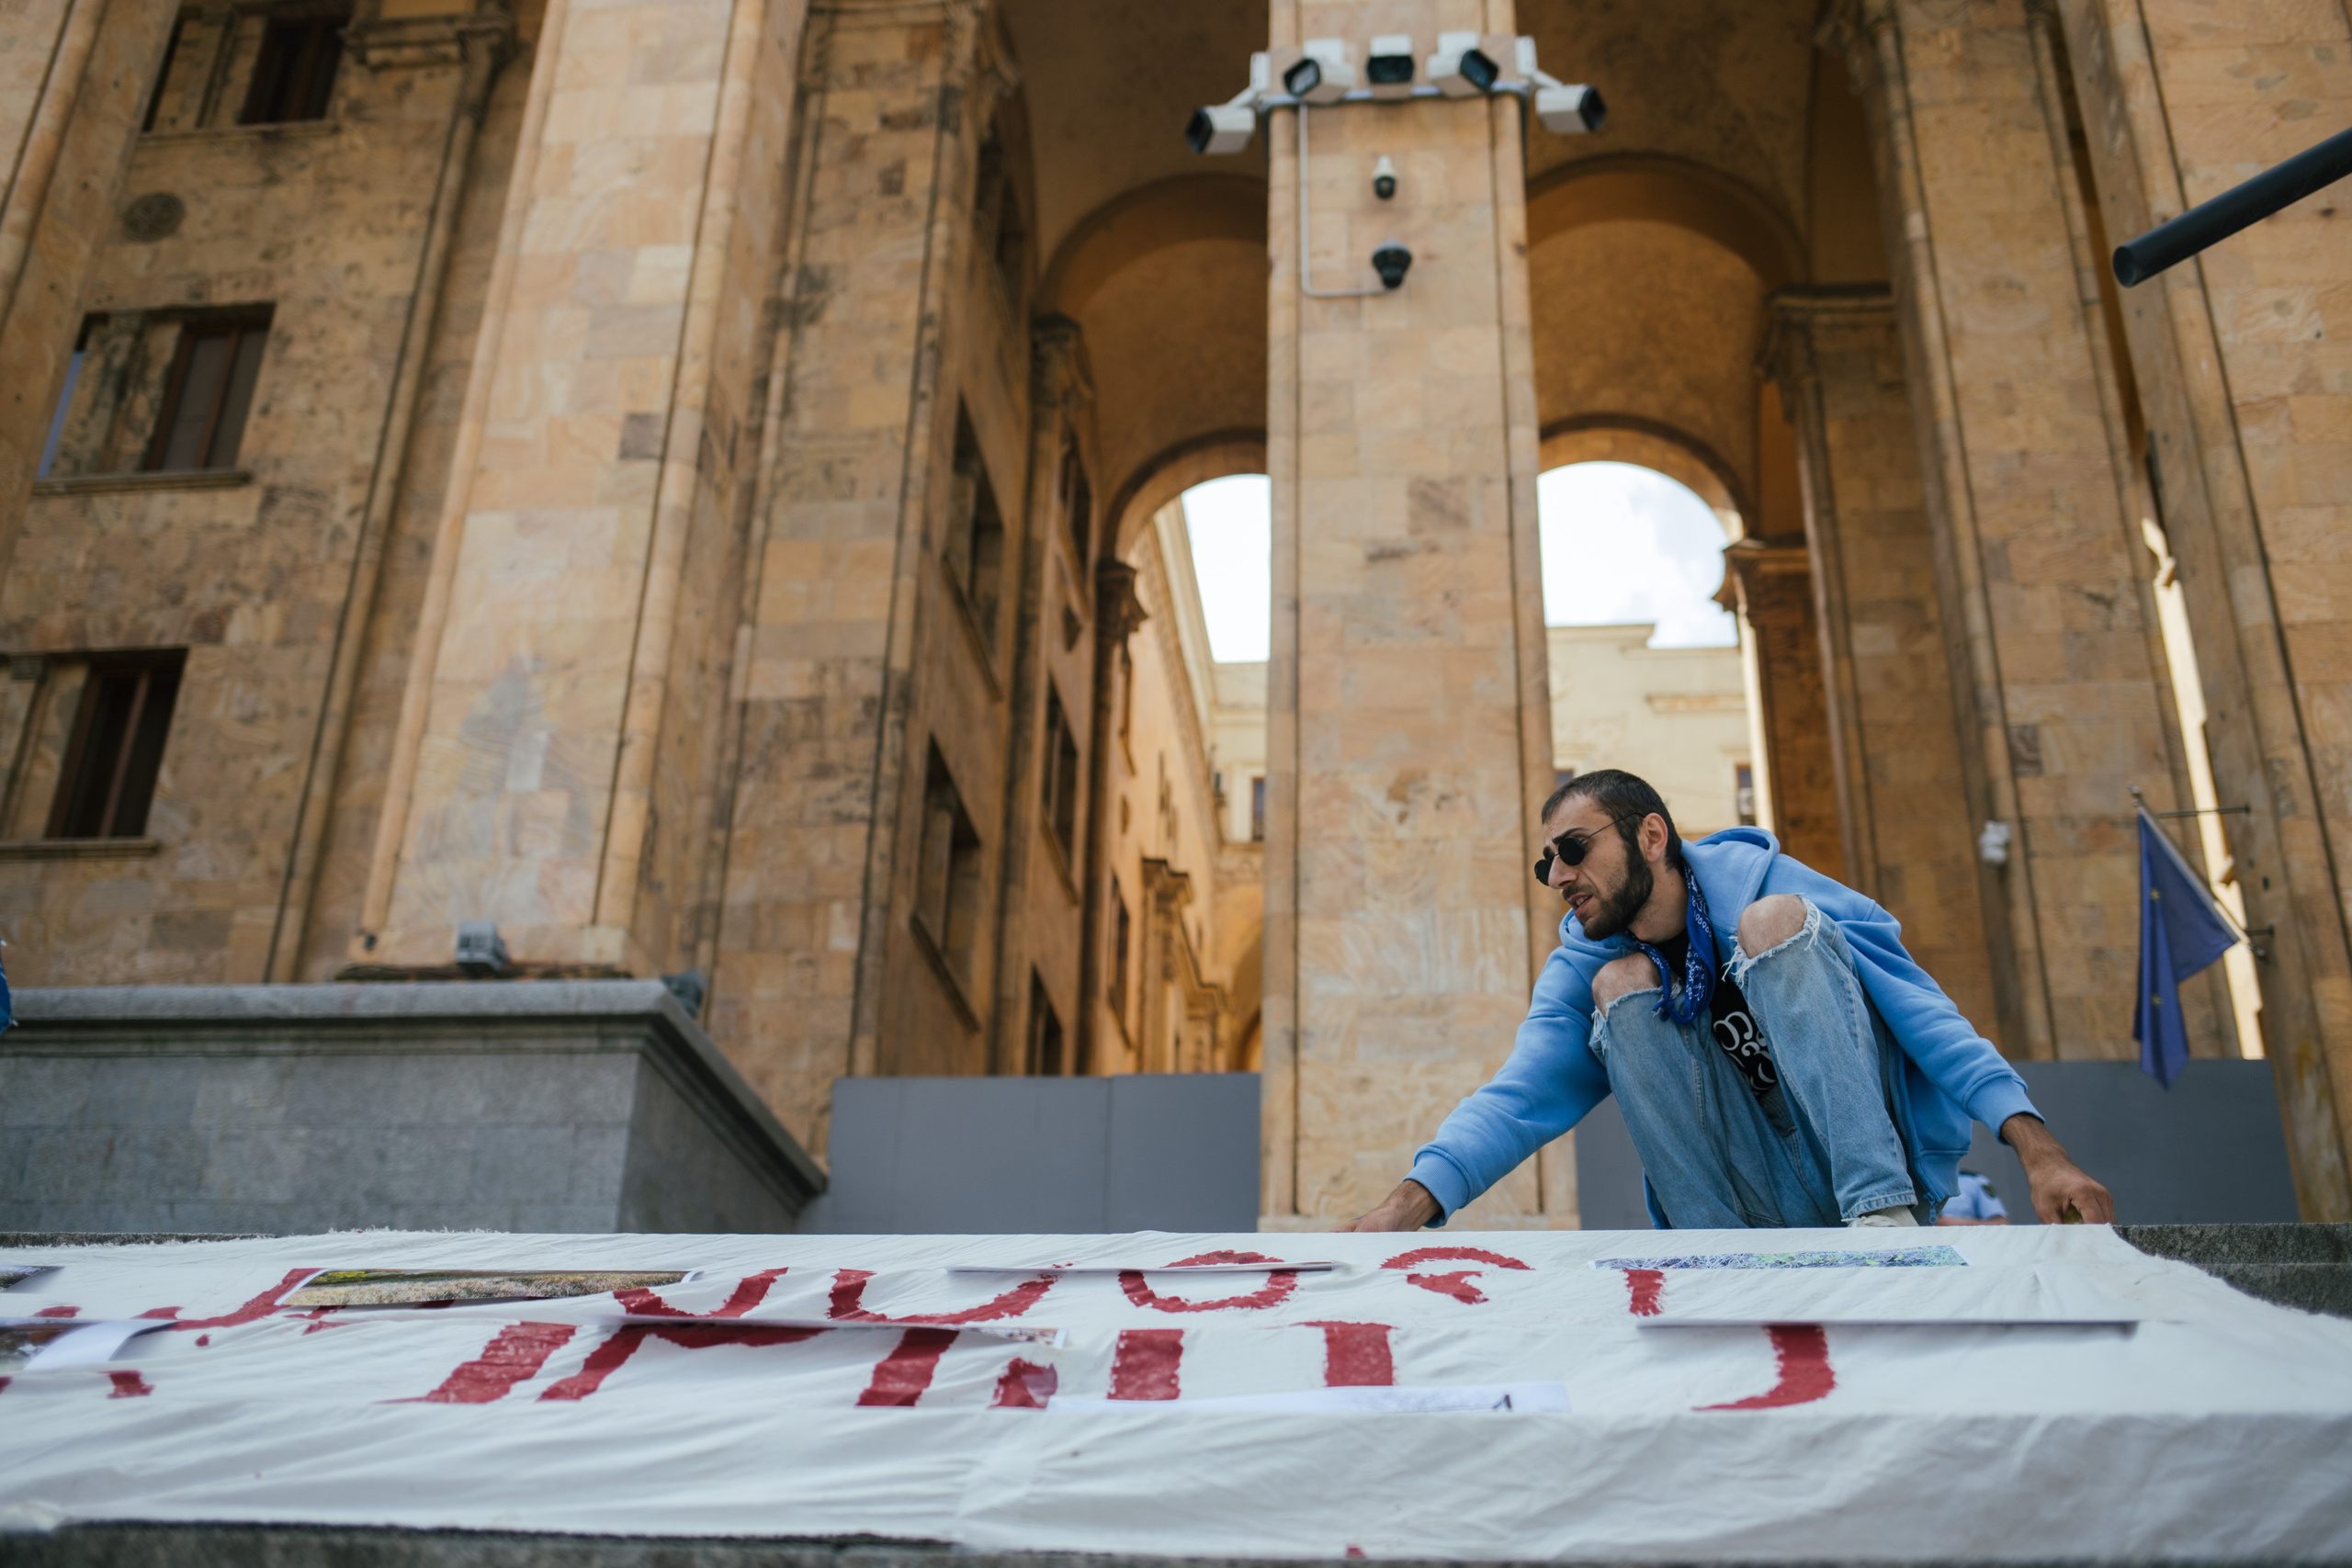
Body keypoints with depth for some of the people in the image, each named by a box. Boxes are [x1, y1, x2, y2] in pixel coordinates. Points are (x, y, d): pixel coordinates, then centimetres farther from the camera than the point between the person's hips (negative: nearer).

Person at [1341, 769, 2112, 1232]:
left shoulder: (1758, 880, -7)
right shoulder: (1582, 967, 3)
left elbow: (1919, 1010, -12)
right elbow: (1521, 1094, -12)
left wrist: (2038, 1151, -24)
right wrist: (1411, 1201, -32)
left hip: (1885, 1163, -3)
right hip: (1771, 1207, 3)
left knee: (1772, 920, -21)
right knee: (1621, 983, -13)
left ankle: (1885, 1213, -30)